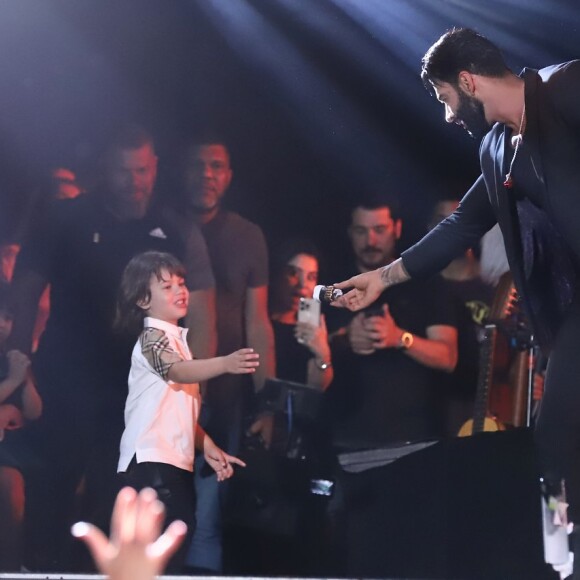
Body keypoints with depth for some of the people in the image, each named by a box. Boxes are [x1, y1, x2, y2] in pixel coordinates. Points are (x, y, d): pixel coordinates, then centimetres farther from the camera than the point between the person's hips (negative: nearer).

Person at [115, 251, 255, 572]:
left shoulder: (176, 338, 20)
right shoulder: (152, 337, -9)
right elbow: (176, 371, -32)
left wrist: (208, 447, 17)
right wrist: (225, 364, -48)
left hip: (177, 461, 10)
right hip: (151, 461, -10)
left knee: (178, 550, 8)